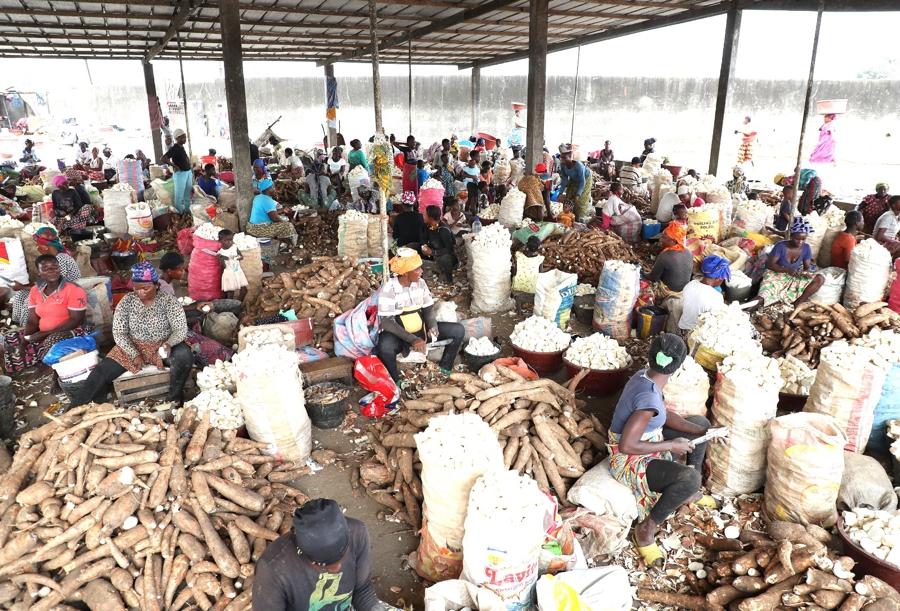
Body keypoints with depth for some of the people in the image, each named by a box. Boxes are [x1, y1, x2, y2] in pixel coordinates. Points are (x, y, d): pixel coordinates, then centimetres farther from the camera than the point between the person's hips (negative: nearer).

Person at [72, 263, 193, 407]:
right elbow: (119, 333, -4)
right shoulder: (127, 301, -5)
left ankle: (174, 400, -16)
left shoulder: (168, 300, -11)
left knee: (185, 356, -32)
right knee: (101, 371, -15)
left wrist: (169, 344, -35)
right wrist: (135, 354, -18)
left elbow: (181, 329, -14)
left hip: (163, 346, -2)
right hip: (132, 347, 2)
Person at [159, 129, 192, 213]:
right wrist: (175, 166, -21)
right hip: (180, 174, -9)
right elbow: (162, 159, -26)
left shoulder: (182, 147, 10)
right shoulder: (174, 149, -14)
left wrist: (190, 165, 15)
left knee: (187, 195, 17)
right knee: (179, 196, -4)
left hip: (188, 172, 9)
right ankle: (180, 215, -1)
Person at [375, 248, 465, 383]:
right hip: (399, 334, -5)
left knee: (458, 330, -8)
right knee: (385, 346, -41)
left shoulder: (420, 283, -2)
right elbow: (387, 322, -23)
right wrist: (412, 339, -30)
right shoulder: (389, 289, -19)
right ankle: (394, 382, -13)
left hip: (421, 330, 6)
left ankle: (445, 369, 8)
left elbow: (428, 308, 4)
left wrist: (433, 326, -19)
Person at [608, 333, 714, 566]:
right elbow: (626, 446, -34)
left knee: (701, 423, 18)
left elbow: (665, 415, 9)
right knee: (690, 478, -32)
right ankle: (646, 528, -10)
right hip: (631, 462, -10)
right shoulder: (649, 397, -33)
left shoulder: (644, 376, -5)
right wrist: (671, 445, -23)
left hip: (648, 447, 10)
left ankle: (691, 493, 29)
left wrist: (701, 431, -1)